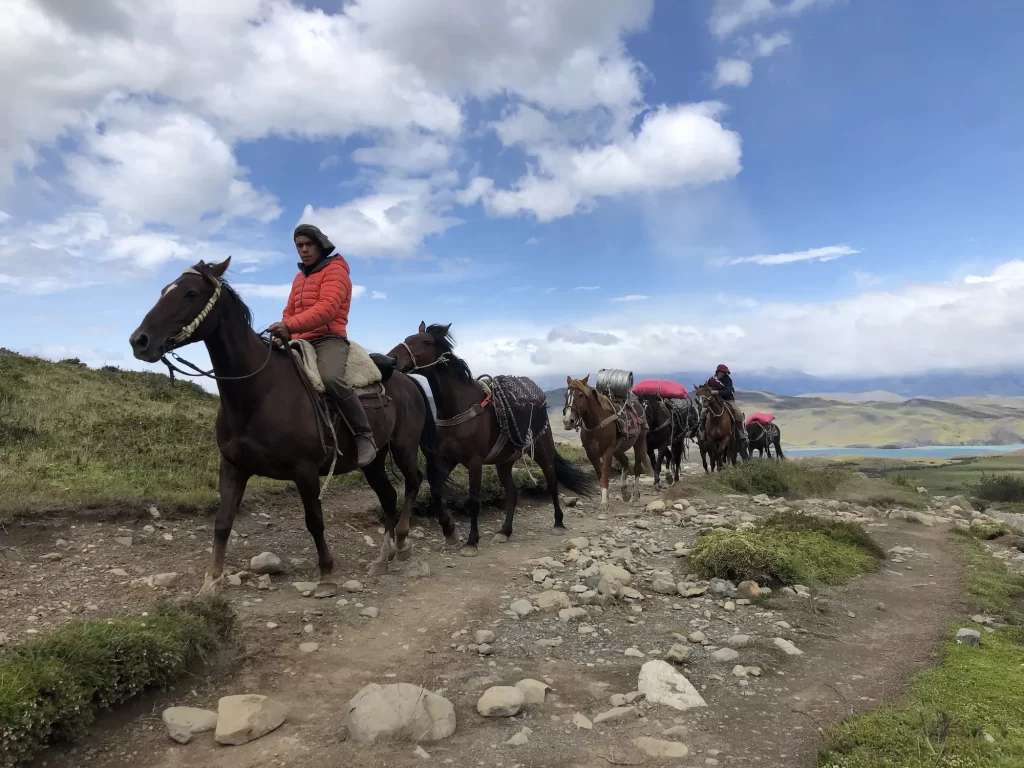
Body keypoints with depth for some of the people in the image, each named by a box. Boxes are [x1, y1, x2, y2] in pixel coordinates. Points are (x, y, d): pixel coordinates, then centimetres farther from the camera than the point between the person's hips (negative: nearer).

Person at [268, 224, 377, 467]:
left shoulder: (335, 270, -4)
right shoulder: (299, 278, 23)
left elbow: (327, 307, -21)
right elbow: (289, 311, 23)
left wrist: (291, 326, -32)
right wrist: (285, 334, -1)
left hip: (329, 339, -9)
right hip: (301, 342, 9)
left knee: (331, 379, -36)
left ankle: (364, 435, -24)